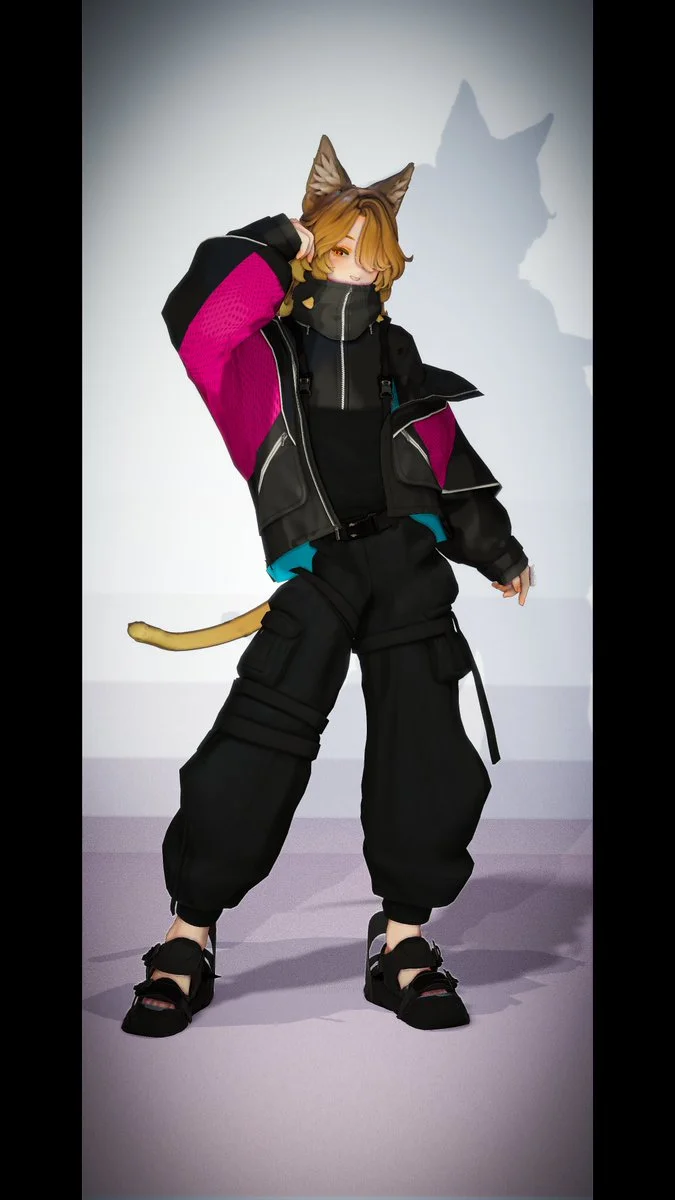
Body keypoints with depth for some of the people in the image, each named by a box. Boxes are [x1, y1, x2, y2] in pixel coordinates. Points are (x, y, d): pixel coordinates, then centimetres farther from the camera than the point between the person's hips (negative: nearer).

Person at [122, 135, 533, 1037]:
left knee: (426, 751, -2)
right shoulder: (263, 350, 6)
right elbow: (197, 318, -16)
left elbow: (449, 458, 27)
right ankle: (188, 943, -1)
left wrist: (497, 551, 30)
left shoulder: (399, 356, 21)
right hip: (313, 574, -4)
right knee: (256, 751, -14)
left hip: (406, 562, 4)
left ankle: (404, 943, 12)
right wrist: (280, 241, -6)